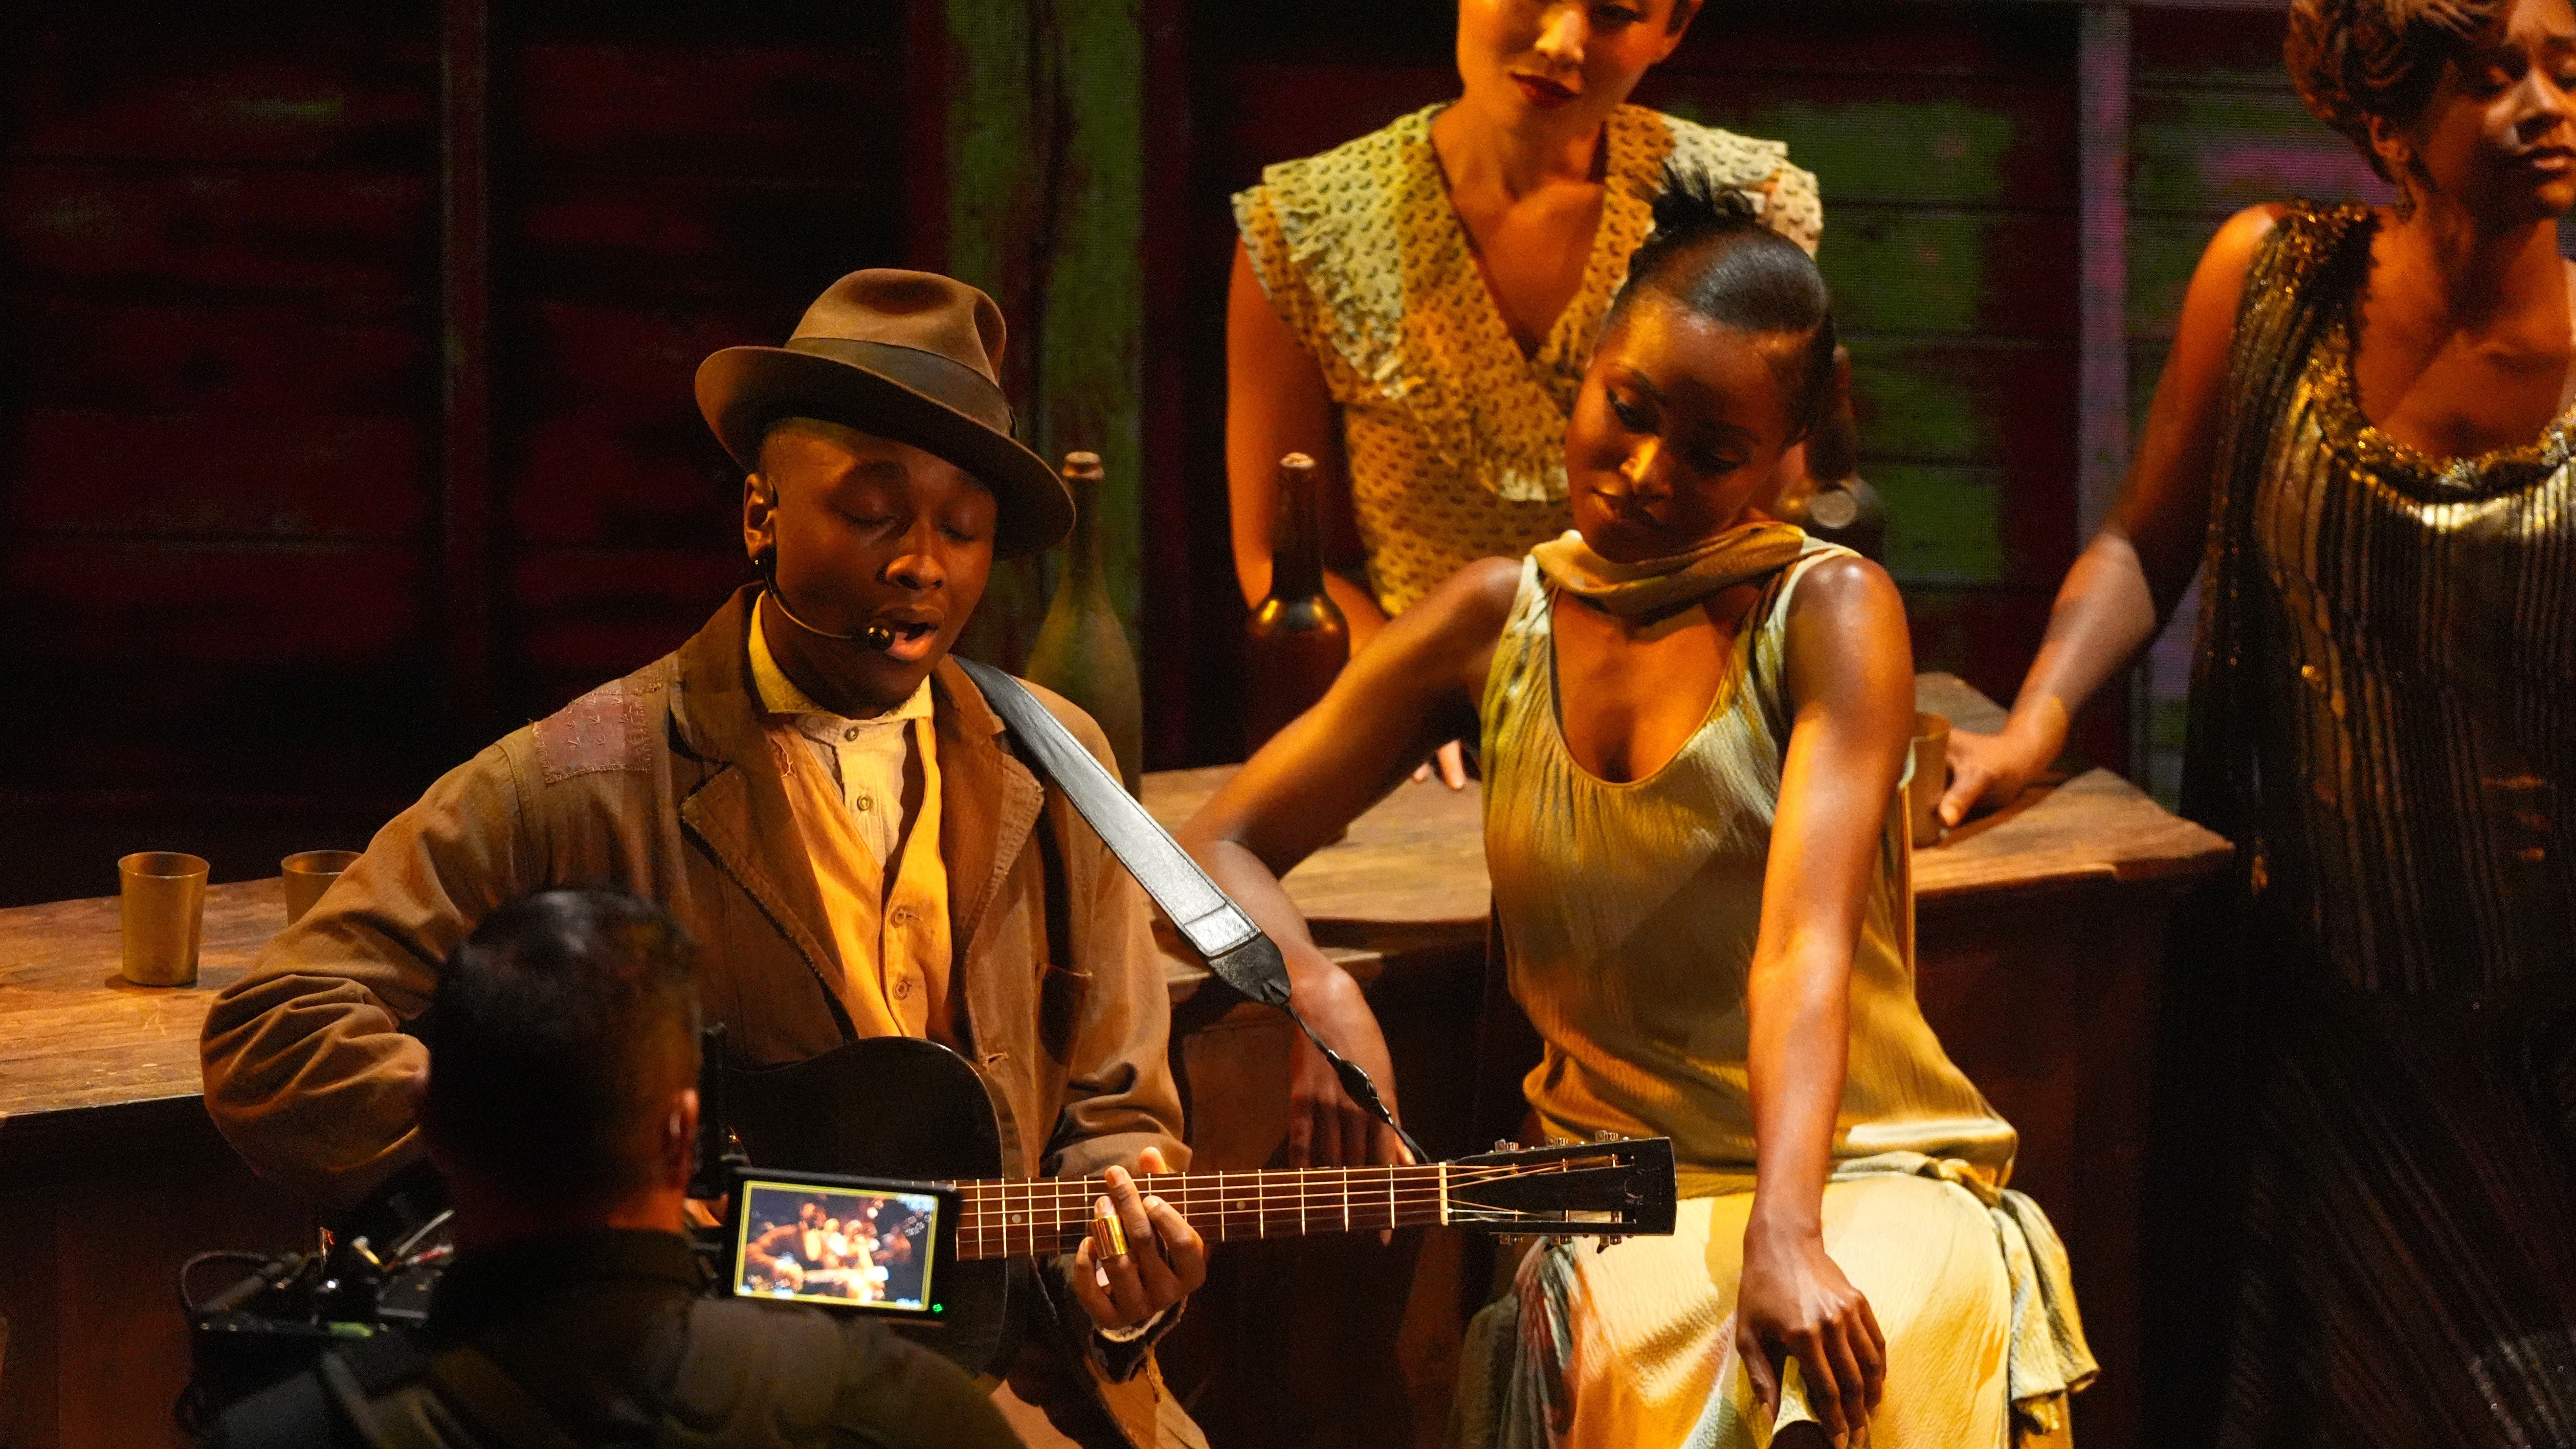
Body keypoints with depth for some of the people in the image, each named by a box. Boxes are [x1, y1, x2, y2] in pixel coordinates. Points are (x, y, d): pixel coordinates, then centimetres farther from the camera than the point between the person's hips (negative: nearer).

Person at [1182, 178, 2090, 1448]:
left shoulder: (1829, 610, -6)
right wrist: (1314, 993, -13)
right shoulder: (1498, 621, 6)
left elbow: (1806, 940, -20)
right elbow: (1220, 847, 9)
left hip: (1864, 1170, -2)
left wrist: (1783, 1240, -34)